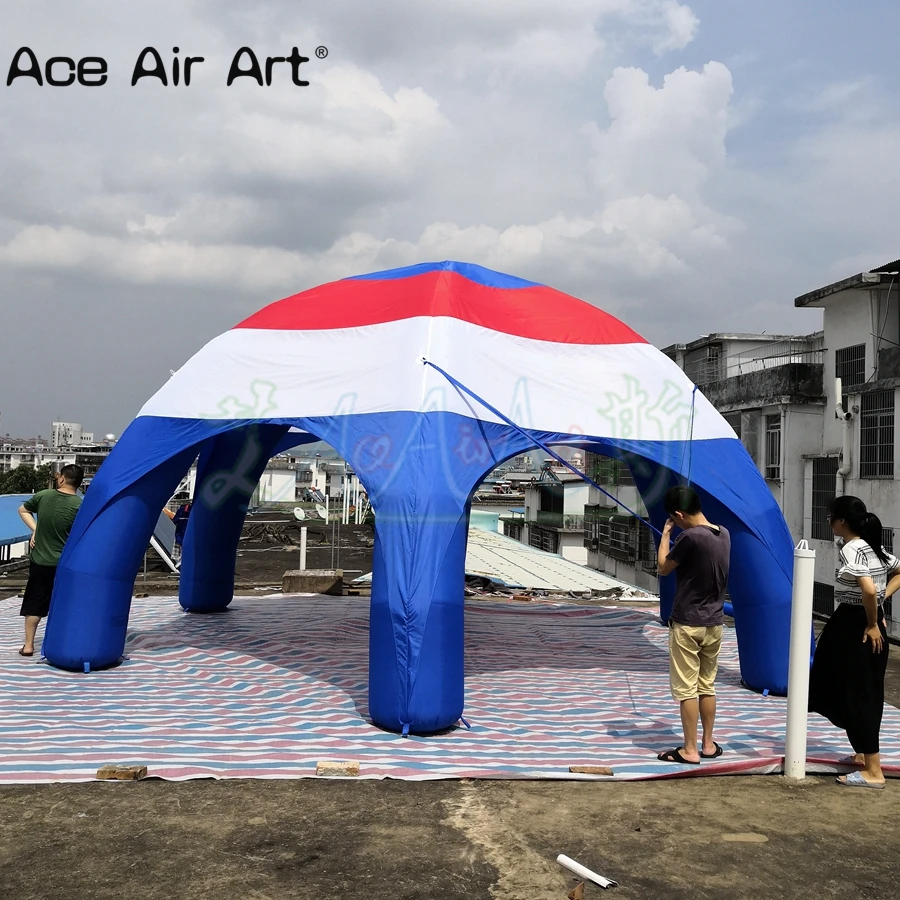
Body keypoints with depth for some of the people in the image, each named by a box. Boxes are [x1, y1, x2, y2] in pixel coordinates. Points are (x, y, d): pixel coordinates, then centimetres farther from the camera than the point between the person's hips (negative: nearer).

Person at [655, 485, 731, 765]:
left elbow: (664, 568, -8)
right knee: (707, 685, 16)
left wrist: (666, 534, 2)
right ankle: (708, 744, 22)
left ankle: (690, 750, 5)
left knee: (686, 689, 1)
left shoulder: (690, 537, -20)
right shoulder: (724, 534, 3)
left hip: (687, 624, -7)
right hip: (714, 623, 7)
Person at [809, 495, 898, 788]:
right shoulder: (874, 547, 10)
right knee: (867, 693, 18)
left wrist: (871, 624, -18)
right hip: (870, 625, 10)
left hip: (854, 626, -9)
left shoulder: (850, 550, -18)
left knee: (856, 696, -4)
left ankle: (873, 771, -1)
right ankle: (863, 754, 30)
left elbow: (869, 589, -31)